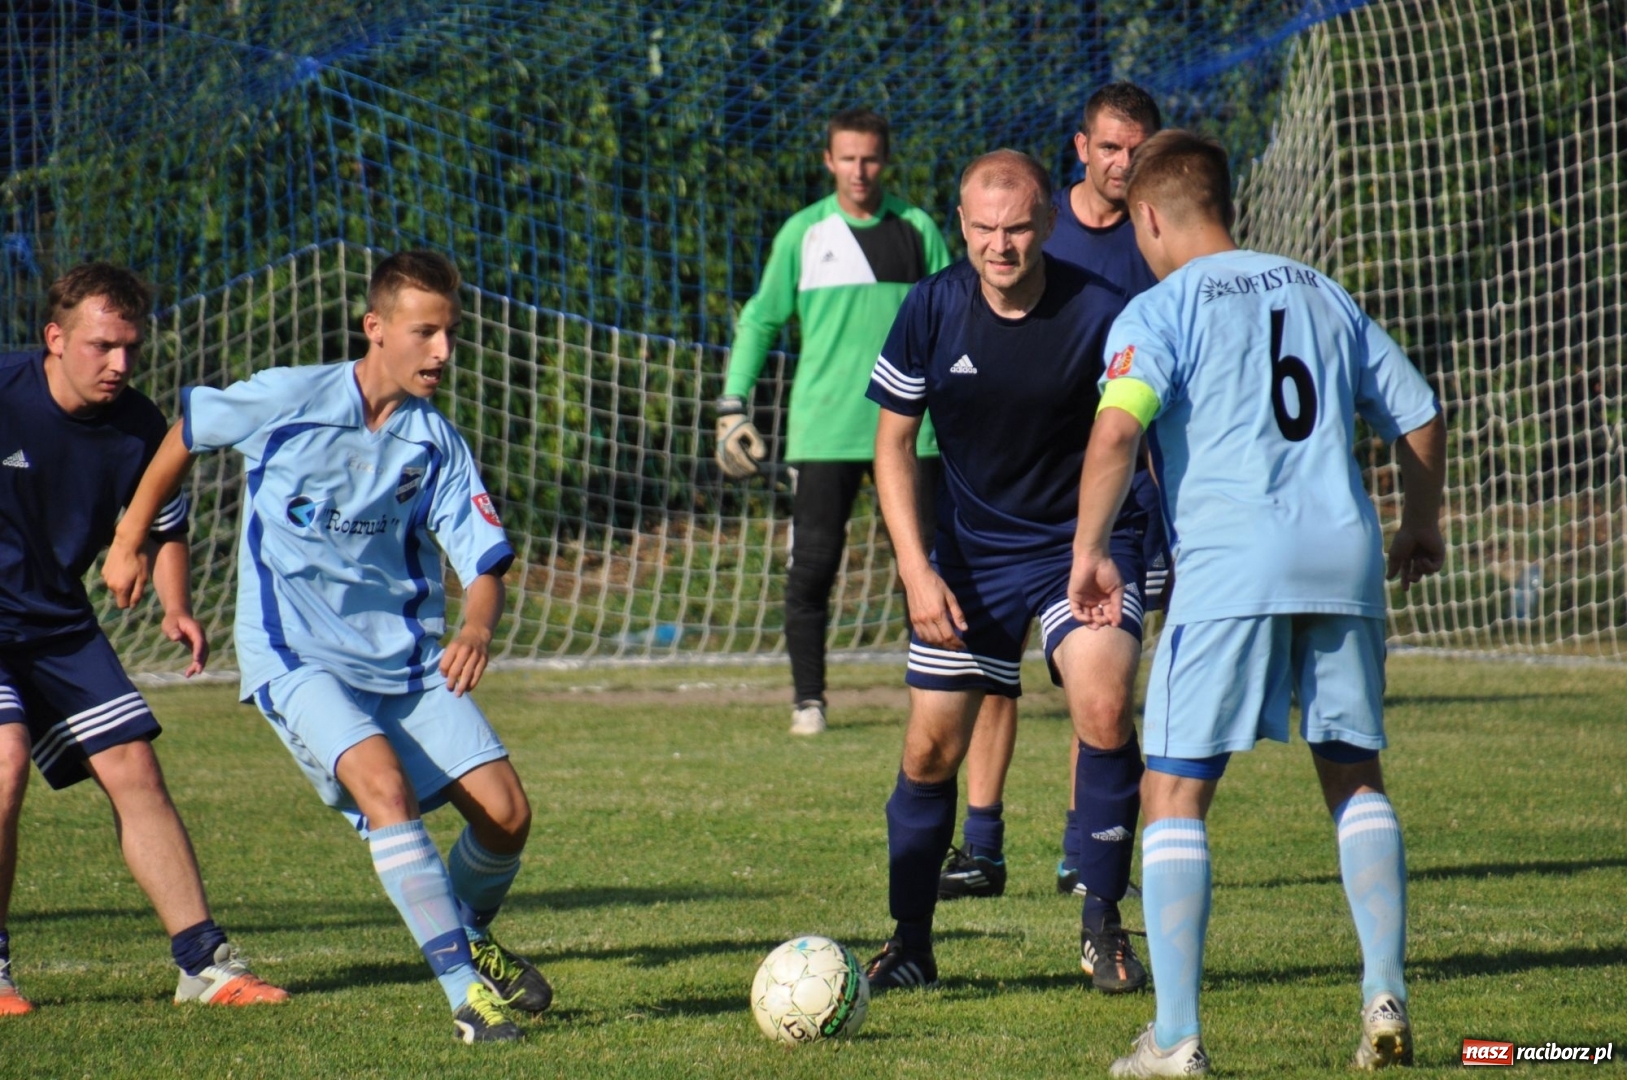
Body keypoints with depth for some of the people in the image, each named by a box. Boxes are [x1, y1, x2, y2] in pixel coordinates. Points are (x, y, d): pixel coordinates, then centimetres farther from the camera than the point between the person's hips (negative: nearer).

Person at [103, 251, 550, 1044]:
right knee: (385, 786, -28)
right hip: (297, 657, -4)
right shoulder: (287, 401, -11)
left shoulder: (435, 444, -3)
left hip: (404, 656, 4)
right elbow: (185, 434, 6)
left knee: (506, 813, -4)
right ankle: (466, 992, -26)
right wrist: (130, 539, 15)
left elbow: (485, 563, -6)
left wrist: (476, 630, -29)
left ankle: (468, 937, 29)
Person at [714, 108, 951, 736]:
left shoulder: (916, 230, 7)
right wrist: (733, 402, 5)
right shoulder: (803, 233, 6)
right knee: (812, 566, -4)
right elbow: (761, 318, 12)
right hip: (824, 428, -1)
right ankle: (808, 699, 5)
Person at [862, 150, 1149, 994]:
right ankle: (909, 943, 20)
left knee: (1104, 713, -23)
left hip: (1083, 542, -2)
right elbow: (893, 441, -1)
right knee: (930, 749, 1)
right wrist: (917, 570, -9)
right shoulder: (931, 309, -10)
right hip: (970, 552, 2)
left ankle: (1102, 927, -6)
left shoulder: (1100, 314, -16)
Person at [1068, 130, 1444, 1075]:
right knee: (1356, 779, 18)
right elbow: (1422, 415, 22)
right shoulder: (1321, 294, 18)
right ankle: (1387, 998, 9)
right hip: (1345, 556, 5)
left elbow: (1117, 429, -15)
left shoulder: (1160, 309, 2)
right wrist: (1420, 528, 36)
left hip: (1230, 568, -5)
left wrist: (1090, 552, -8)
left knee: (1175, 792, 1)